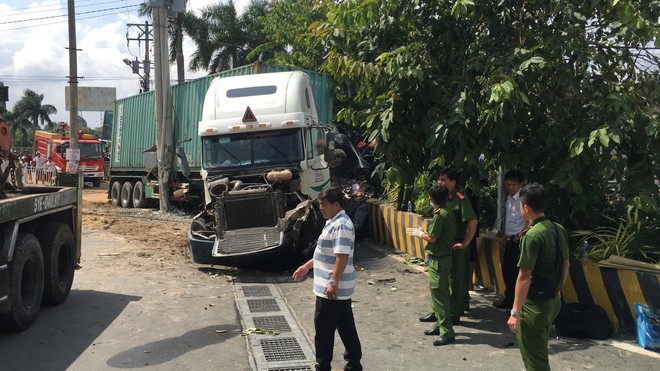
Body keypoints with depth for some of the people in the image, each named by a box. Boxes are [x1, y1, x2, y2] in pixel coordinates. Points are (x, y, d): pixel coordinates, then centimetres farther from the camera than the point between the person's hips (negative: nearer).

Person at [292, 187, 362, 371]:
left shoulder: (341, 225, -20)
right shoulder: (333, 222, 14)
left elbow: (342, 256, -26)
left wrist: (333, 283, -27)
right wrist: (306, 266, 25)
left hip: (332, 289, -10)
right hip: (340, 289, 10)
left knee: (324, 329, 1)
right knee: (346, 327, 14)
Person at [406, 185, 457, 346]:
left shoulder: (439, 215, -19)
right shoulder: (449, 213, 9)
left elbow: (432, 238, -19)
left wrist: (419, 233, -3)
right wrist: (423, 232, 13)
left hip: (438, 260, -10)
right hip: (444, 257, 10)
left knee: (439, 294, -7)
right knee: (440, 293, 18)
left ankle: (447, 333, -5)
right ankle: (440, 325, 28)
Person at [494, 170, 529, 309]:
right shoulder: (509, 199, 12)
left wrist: (519, 235, -17)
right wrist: (504, 237, 18)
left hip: (519, 240, -9)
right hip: (510, 239, 9)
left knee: (516, 271, -5)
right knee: (506, 267, 14)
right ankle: (509, 297, 27)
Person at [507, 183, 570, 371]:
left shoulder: (532, 236, -22)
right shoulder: (559, 229, 3)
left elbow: (524, 277, -23)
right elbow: (566, 265, 14)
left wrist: (515, 312, -20)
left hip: (535, 304, -8)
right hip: (553, 300, 8)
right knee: (540, 351, 25)